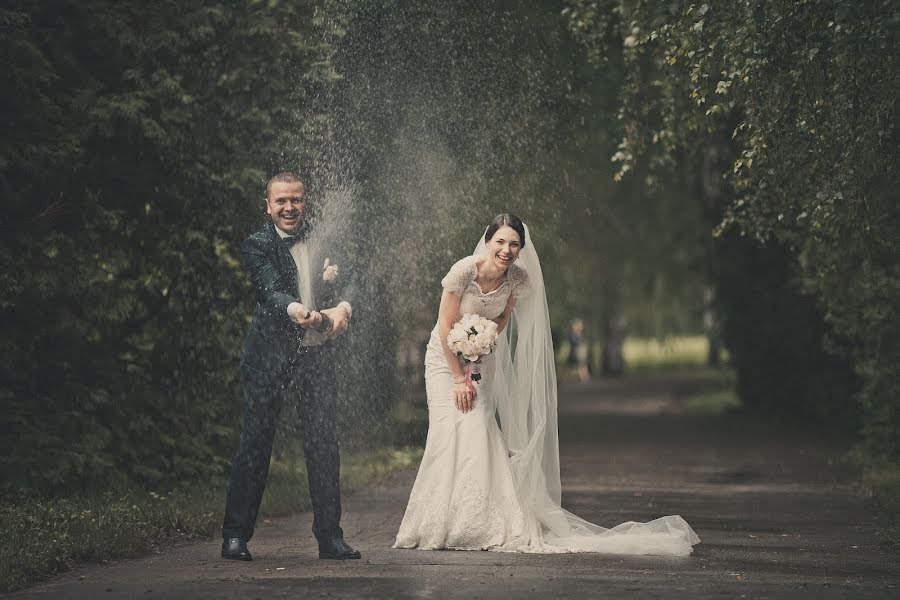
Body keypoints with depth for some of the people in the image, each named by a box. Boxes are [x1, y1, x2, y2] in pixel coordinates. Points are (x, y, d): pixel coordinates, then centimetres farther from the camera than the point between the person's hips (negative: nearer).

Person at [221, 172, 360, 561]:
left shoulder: (321, 244, 12)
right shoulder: (258, 245, -2)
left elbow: (345, 281, -1)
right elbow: (270, 288, -19)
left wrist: (343, 307, -24)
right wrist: (295, 310, -40)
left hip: (318, 354, 4)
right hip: (270, 354, -4)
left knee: (324, 445, 7)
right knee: (256, 442, -4)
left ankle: (329, 536, 15)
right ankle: (236, 535, 0)